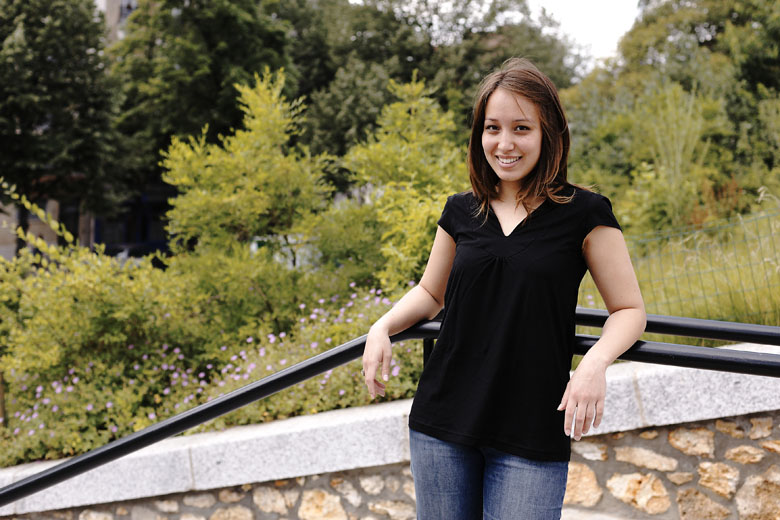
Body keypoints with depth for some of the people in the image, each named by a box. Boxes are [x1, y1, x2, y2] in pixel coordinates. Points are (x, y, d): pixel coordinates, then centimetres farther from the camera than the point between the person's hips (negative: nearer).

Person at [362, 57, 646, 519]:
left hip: (532, 434, -3)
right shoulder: (461, 213, 6)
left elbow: (629, 309, 0)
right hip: (442, 427, 4)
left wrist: (596, 361, -19)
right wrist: (383, 327, 1)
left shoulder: (584, 215, -4)